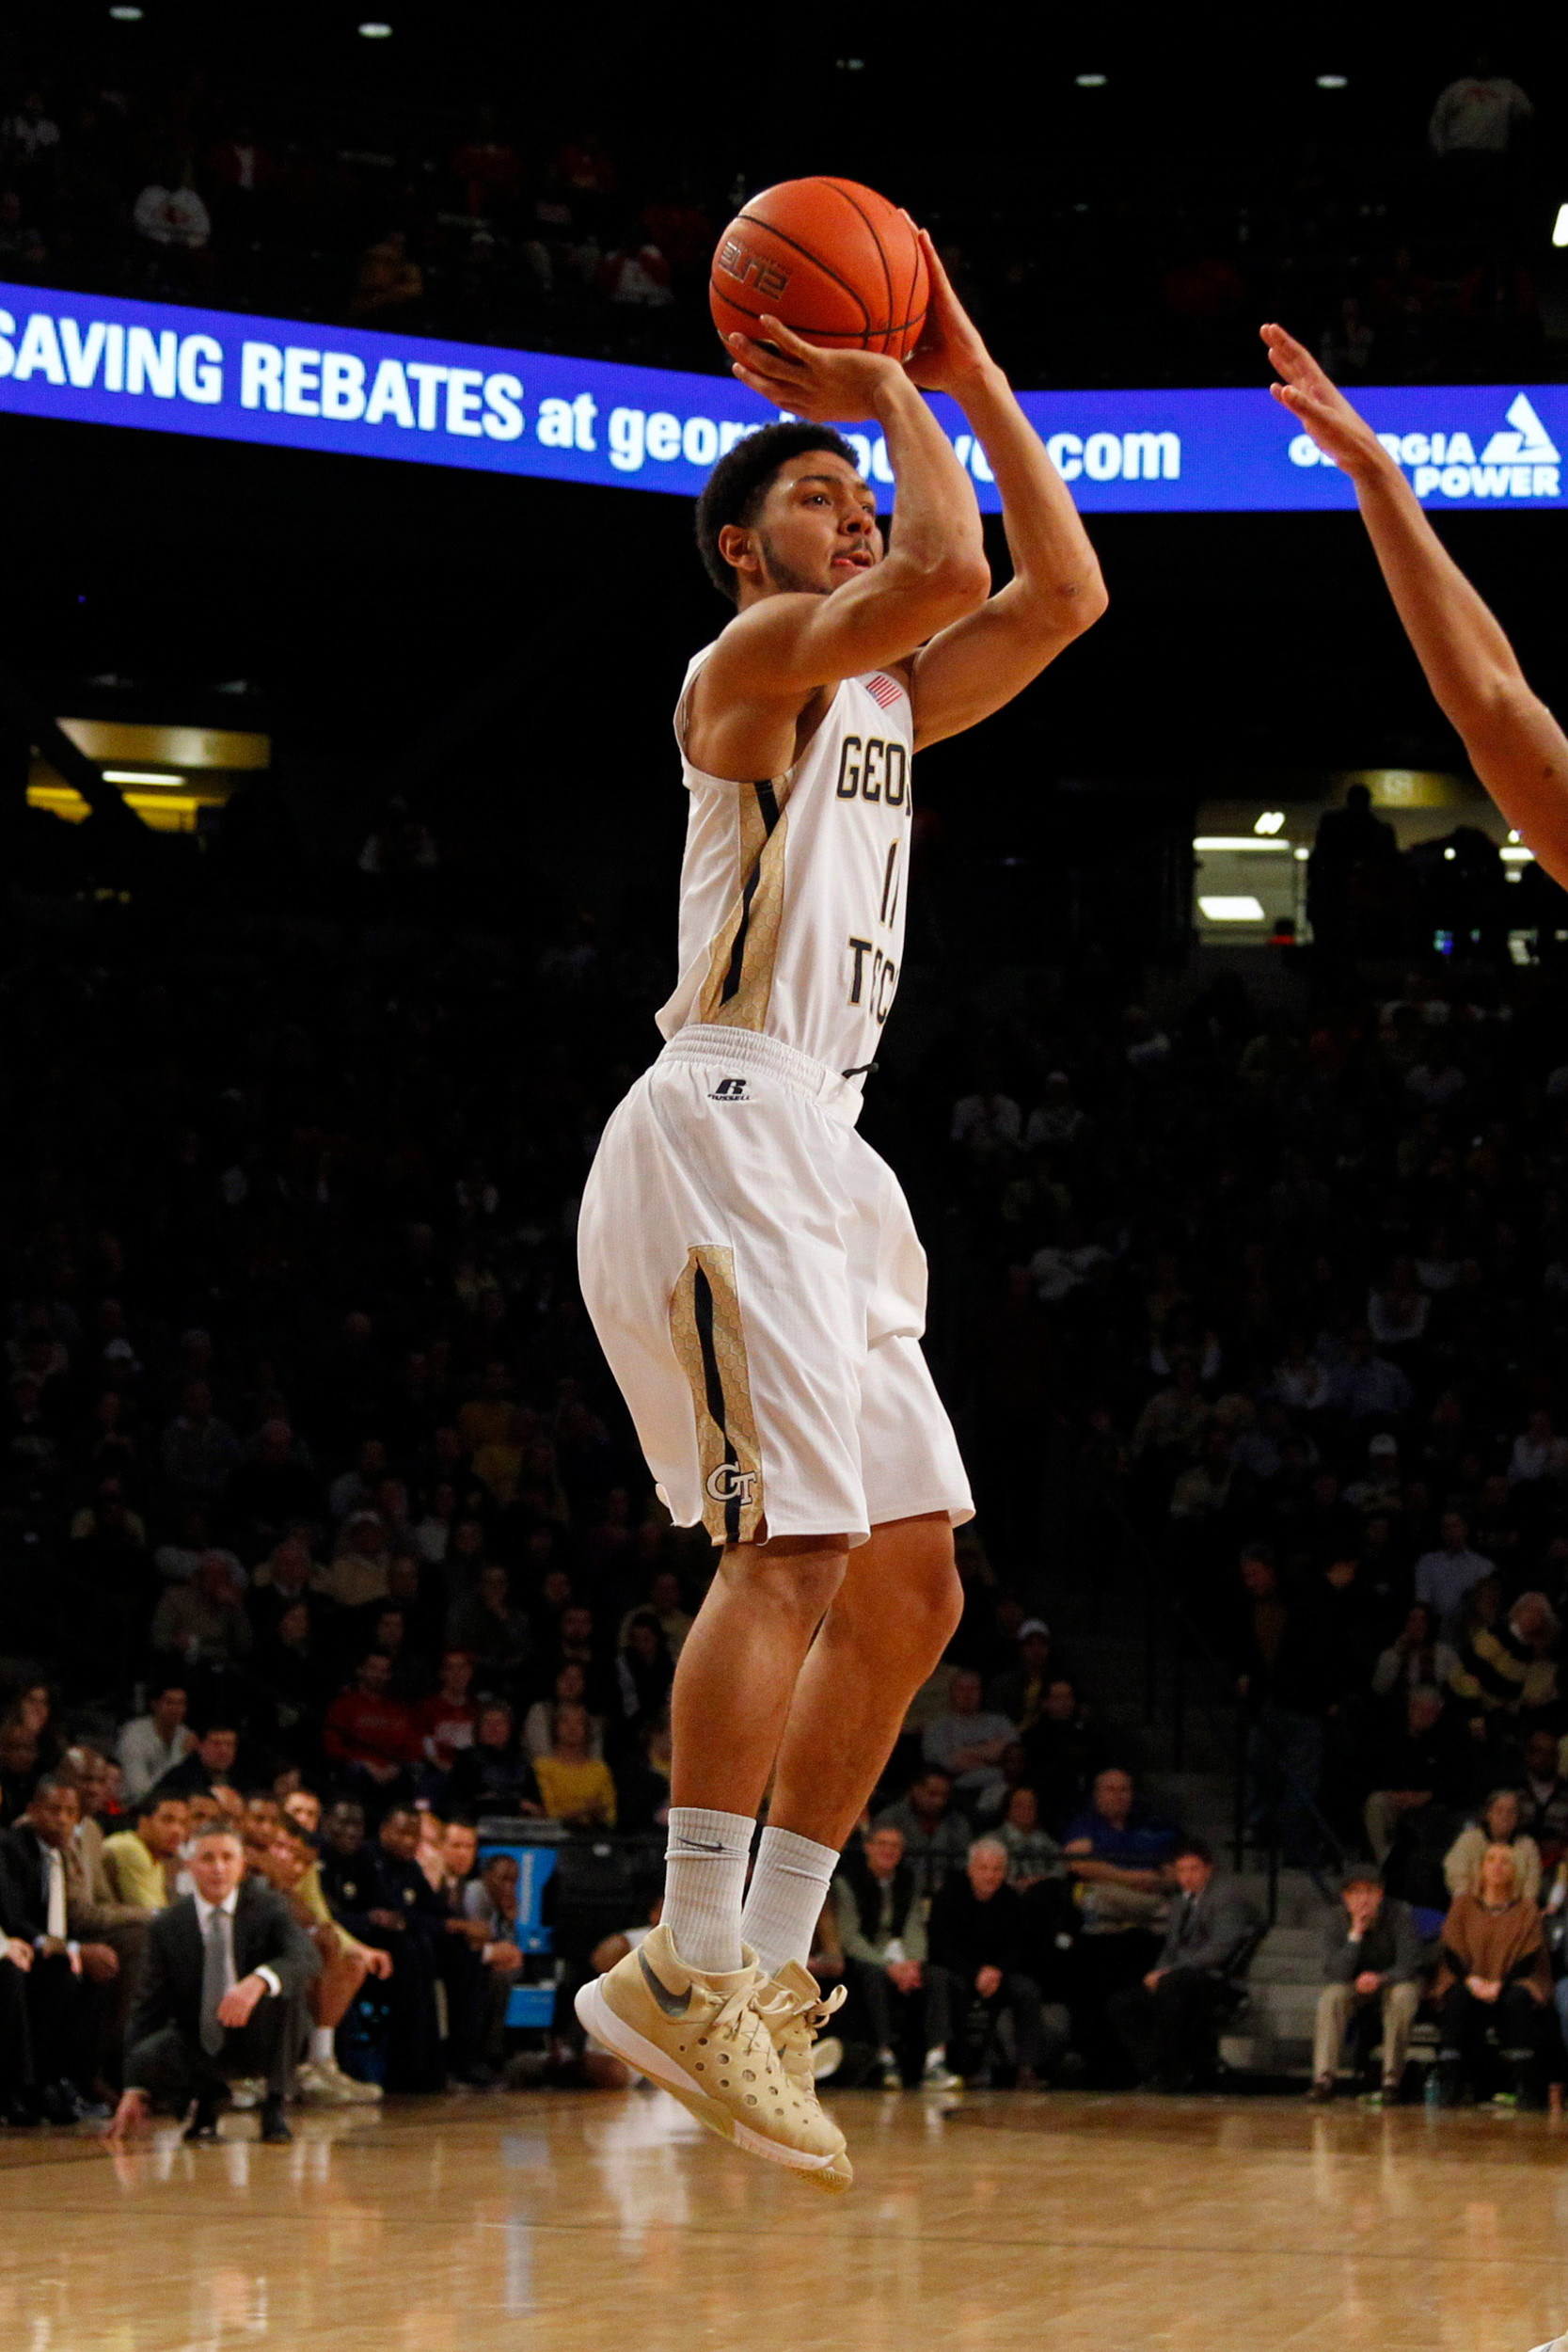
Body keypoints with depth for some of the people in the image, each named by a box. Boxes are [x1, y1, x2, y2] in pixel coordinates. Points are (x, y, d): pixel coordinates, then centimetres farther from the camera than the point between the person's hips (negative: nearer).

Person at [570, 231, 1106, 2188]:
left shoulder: (885, 698, 22)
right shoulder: (748, 663, -3)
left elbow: (1061, 593, 18)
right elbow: (949, 571, -20)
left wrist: (967, 372, 16)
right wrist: (896, 399, -4)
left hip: (822, 1156, 10)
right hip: (724, 1129, -10)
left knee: (912, 1585, 6)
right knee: (795, 1546, -20)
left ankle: (756, 1975, 7)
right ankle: (687, 1973, -20)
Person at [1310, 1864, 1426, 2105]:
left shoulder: (1401, 1915, -19)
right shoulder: (1336, 1925, -14)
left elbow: (1407, 1965, -23)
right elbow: (1336, 1974, -25)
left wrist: (1380, 1979, -44)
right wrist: (1355, 1933, -33)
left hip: (1395, 1982, -2)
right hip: (1355, 1988, 2)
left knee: (1402, 1995, -36)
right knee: (1331, 1995, -29)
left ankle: (1392, 2078, -31)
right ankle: (1325, 2076, -32)